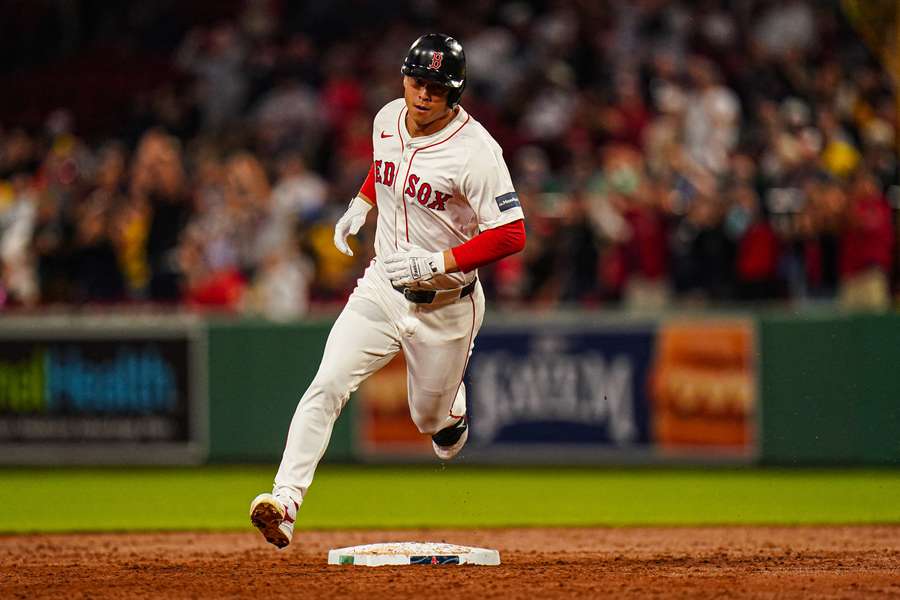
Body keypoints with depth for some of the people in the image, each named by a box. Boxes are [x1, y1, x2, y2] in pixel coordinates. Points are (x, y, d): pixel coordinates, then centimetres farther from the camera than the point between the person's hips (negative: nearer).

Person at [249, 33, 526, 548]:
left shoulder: (474, 150, -22)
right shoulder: (388, 119, -1)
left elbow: (511, 234, -24)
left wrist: (435, 263, -30)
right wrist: (360, 205, 8)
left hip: (445, 305, -4)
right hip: (381, 288, 4)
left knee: (431, 419, 13)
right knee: (327, 386, -17)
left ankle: (453, 407, 52)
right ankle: (286, 504, -24)